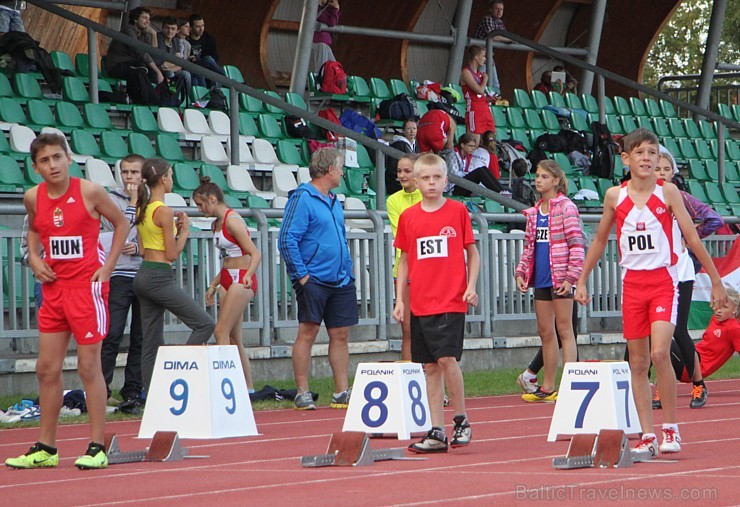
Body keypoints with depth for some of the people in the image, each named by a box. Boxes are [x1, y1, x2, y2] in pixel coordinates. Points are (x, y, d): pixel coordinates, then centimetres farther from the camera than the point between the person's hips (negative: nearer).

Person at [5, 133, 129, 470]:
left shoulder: (89, 192, -10)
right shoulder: (33, 198, 2)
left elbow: (121, 223, 2)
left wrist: (108, 266, -5)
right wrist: (34, 258, 3)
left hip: (87, 285, -5)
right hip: (53, 286, 5)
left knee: (88, 366, -5)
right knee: (47, 368, 6)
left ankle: (97, 446, 1)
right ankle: (45, 448, 15)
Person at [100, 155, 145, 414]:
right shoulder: (112, 200, 5)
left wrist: (139, 248, -6)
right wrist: (133, 202, -3)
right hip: (119, 275, -4)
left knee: (141, 339, 4)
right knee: (111, 335, -12)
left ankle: (132, 394, 9)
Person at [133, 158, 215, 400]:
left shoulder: (142, 209, 11)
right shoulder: (164, 211, -14)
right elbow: (172, 254, -13)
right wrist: (184, 230, 1)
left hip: (143, 277, 9)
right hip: (160, 278, -9)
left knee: (152, 341, 10)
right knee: (205, 324, -4)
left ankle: (149, 392, 8)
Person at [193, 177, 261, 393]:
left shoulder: (232, 220, -14)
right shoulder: (217, 224, 14)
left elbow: (254, 254, -19)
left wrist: (247, 275, -35)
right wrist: (213, 286, 24)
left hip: (241, 280, -9)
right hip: (227, 279, 9)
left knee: (221, 332, -14)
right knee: (233, 337, 7)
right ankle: (248, 387, 11)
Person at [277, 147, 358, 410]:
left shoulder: (334, 201, 17)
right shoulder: (302, 199, -9)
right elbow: (287, 240, -14)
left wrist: (348, 272, 16)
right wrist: (301, 275, -16)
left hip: (340, 281, 8)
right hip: (314, 280, -8)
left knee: (340, 334, 7)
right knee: (308, 332, -6)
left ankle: (342, 393, 12)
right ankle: (302, 394, -2)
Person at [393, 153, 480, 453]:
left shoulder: (458, 211, 1)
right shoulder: (408, 217, 8)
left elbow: (472, 253, 6)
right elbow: (404, 261, 14)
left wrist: (471, 287, -6)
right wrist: (400, 299, 8)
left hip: (451, 301, -3)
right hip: (420, 303, 3)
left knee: (446, 358, -15)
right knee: (429, 367, 5)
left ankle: (461, 420, 3)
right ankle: (437, 433, 9)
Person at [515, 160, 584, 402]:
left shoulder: (566, 207, -8)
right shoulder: (534, 212, 13)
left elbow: (576, 244, -12)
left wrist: (571, 277, -18)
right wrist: (521, 272, 7)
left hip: (559, 278, -7)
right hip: (541, 278, 7)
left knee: (564, 330, -6)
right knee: (545, 332, 11)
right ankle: (548, 387, 18)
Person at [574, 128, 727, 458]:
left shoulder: (668, 192, -4)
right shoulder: (615, 196, 2)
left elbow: (692, 238, 0)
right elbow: (600, 240, 16)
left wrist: (716, 281, 0)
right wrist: (581, 280, 17)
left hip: (663, 281, -3)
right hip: (631, 282, 3)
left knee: (660, 353, -19)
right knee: (638, 362, 3)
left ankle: (670, 428, -4)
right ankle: (648, 436, 8)